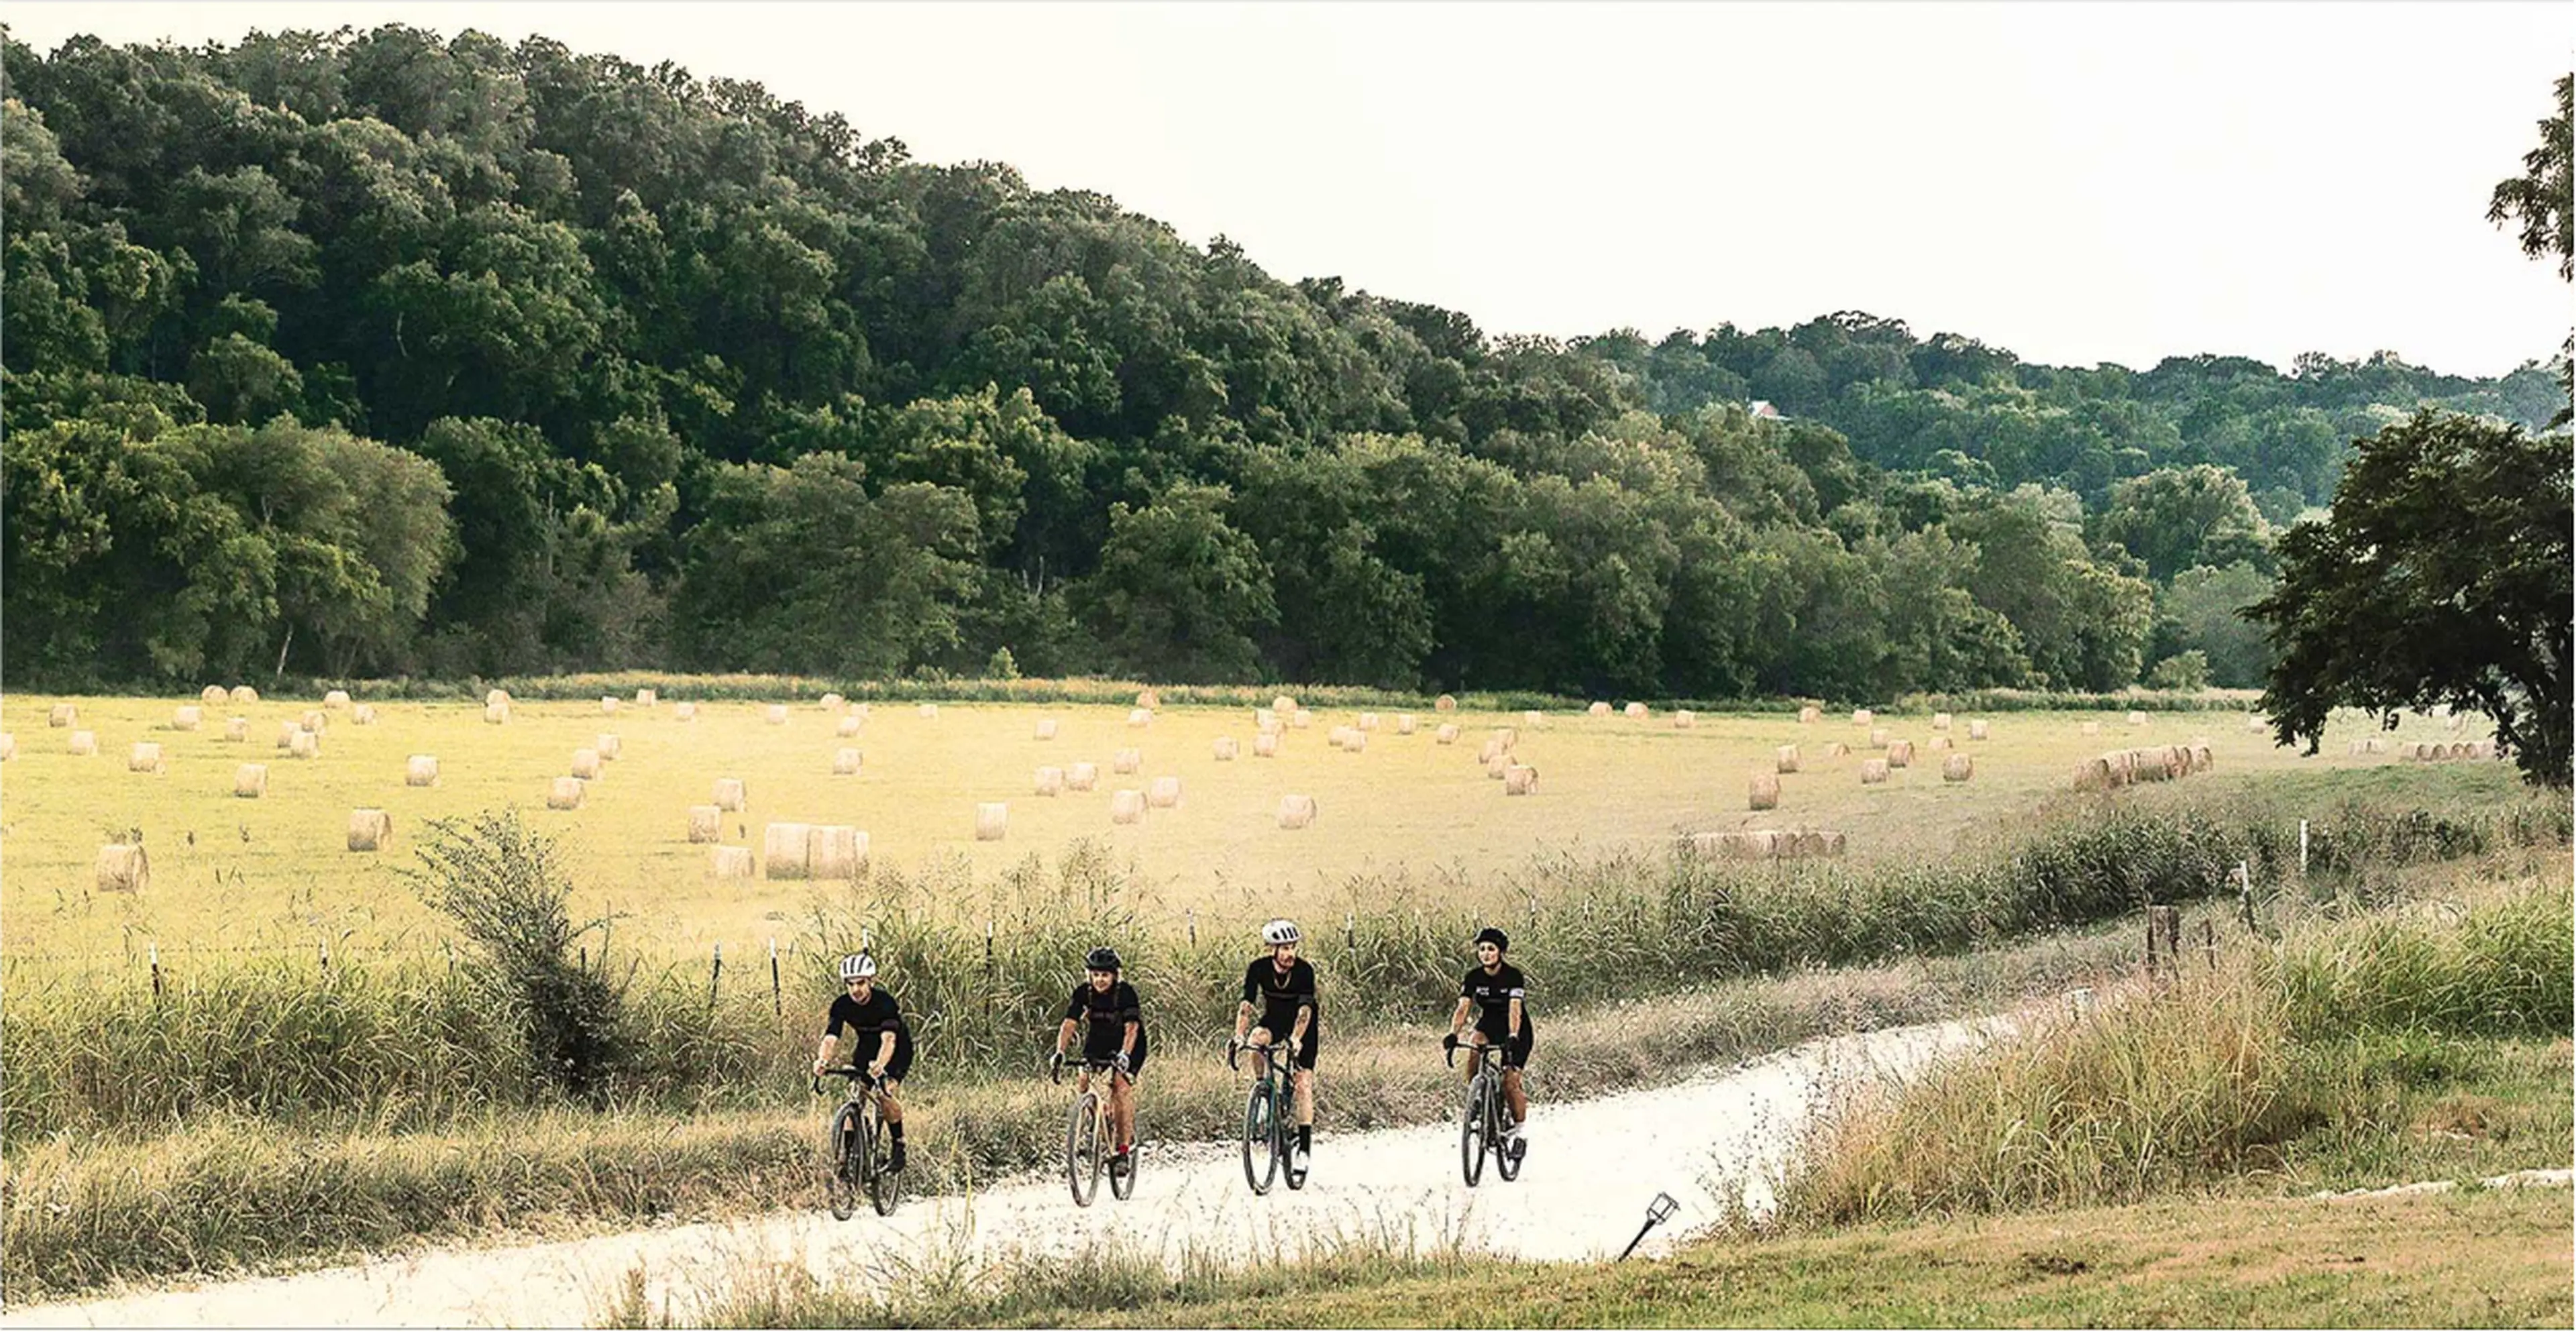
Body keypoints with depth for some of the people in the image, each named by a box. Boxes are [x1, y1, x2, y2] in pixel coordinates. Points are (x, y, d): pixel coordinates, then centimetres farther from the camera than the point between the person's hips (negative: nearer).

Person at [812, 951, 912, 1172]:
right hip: (866, 1048, 4)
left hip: (897, 1050, -4)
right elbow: (830, 1038, -31)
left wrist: (880, 1064, -64)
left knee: (885, 1094, -25)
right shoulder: (842, 1005, -20)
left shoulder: (884, 1002, -32)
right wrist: (822, 1060, -53)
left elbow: (889, 1039, -45)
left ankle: (899, 1148, -10)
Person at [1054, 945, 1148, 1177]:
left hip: (1128, 1043, -4)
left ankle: (1125, 1149, -22)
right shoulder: (1083, 992, -17)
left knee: (1120, 1083, -24)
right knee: (1084, 1080, -16)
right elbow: (1069, 1023, -22)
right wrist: (1060, 1052, -37)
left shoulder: (1125, 992, -27)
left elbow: (1131, 1027, -37)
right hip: (1099, 1039, 5)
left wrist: (1124, 1054, -53)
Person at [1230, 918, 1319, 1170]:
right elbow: (1246, 1005, -27)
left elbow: (1305, 1009, -34)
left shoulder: (1304, 971, -27)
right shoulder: (1259, 969, -21)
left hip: (1303, 1025, -2)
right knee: (1256, 1041, -32)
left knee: (1303, 1083, -11)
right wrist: (1238, 1037, -41)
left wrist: (1295, 1039, -49)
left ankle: (1305, 1146, -6)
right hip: (1274, 1019, 2)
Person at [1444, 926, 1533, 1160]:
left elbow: (1515, 1009, -33)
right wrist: (1453, 1034, -36)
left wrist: (1512, 1038, -48)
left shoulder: (1513, 976, -21)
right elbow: (1463, 1008, -19)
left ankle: (1521, 1129, 6)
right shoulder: (1474, 977, -10)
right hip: (1489, 1024, 4)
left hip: (1518, 1031, -3)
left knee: (1509, 1082, -15)